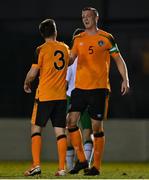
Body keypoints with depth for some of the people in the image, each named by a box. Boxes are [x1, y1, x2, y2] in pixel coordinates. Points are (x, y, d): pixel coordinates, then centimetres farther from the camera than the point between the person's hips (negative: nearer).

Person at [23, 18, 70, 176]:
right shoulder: (65, 48, 8)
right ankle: (62, 168, -1)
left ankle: (36, 165, -6)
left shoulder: (41, 50, -7)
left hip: (44, 95, -4)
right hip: (61, 95, 4)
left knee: (36, 128, 4)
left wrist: (26, 84, 10)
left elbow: (32, 73, -8)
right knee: (60, 131, 4)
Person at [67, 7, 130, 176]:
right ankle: (81, 160, 8)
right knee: (71, 121, -5)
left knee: (97, 126, -2)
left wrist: (125, 79, -8)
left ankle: (96, 166, 5)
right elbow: (70, 59, 11)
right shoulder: (78, 39, 12)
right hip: (80, 87, 4)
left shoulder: (106, 38, 1)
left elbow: (118, 59, 3)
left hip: (99, 88, -4)